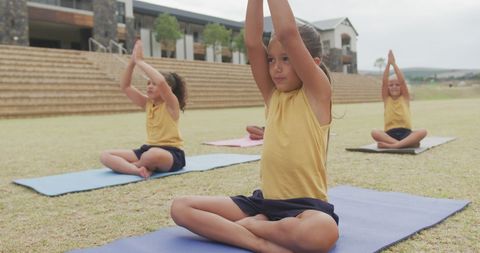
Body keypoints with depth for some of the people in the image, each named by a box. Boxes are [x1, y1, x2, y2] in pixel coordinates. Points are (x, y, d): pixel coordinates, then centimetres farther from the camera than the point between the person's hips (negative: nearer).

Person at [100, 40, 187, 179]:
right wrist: (132, 61, -5)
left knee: (154, 154, -44)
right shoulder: (148, 103, 10)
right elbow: (125, 86, 6)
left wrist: (140, 61, -20)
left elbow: (161, 81, -29)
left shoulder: (172, 104, -9)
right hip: (149, 150, 7)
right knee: (105, 155, -7)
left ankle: (126, 165, -12)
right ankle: (138, 170, -30)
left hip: (172, 154, -6)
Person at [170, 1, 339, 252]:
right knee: (181, 207, -7)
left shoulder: (317, 94, -7)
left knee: (324, 231, -41)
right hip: (264, 200, 5)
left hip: (306, 205, -4)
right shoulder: (273, 96, 7)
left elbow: (287, 34, -18)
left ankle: (247, 224, -13)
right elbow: (252, 42, -5)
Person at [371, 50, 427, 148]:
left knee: (423, 132, -31)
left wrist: (394, 63, -7)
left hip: (405, 132, 1)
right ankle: (407, 143, -35)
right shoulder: (386, 99, 11)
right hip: (390, 133, 0)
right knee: (374, 133, -33)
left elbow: (402, 81, -4)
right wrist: (388, 63, -8)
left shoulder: (405, 98, 10)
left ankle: (392, 145, -40)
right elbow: (384, 82, -3)